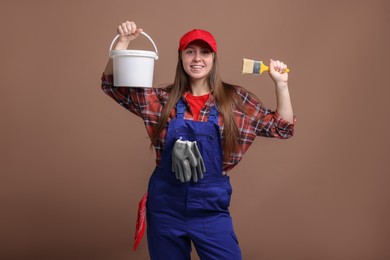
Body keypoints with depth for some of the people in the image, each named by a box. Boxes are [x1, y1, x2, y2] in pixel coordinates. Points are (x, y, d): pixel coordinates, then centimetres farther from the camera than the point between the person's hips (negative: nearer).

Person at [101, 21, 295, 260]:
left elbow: (282, 128, 3)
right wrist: (123, 42, -9)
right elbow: (112, 84, 2)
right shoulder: (162, 100, 1)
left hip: (212, 208, -1)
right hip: (165, 207, 1)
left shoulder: (236, 100, -1)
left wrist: (281, 84, -8)